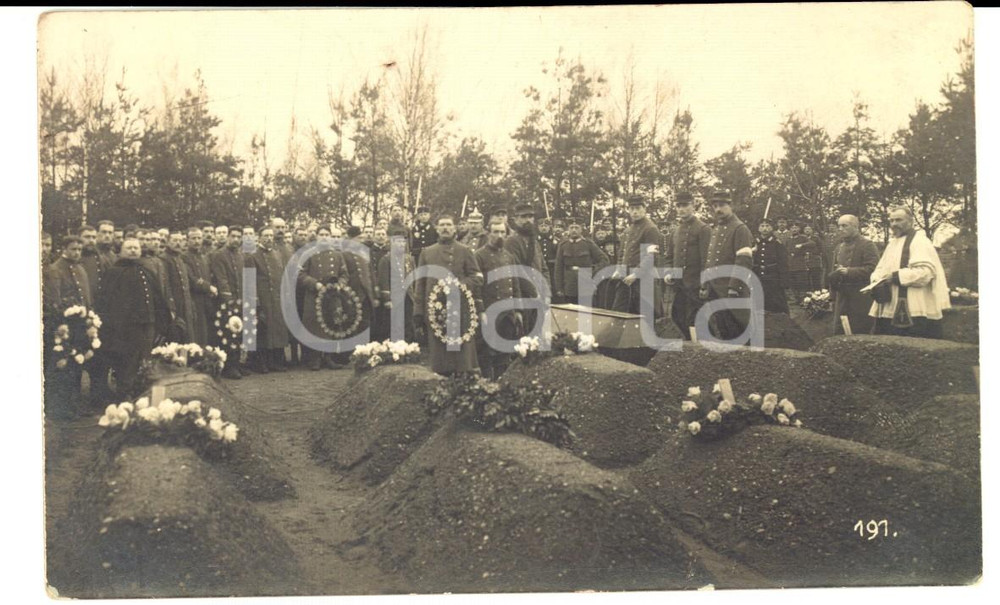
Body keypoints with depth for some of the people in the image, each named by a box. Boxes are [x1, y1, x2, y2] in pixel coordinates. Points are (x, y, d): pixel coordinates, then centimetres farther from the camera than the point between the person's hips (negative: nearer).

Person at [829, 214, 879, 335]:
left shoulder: (867, 246, -4)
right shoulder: (839, 247, 19)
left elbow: (872, 269, -15)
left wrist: (849, 271, -21)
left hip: (860, 301, -7)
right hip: (841, 300, 7)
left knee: (860, 337, -4)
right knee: (838, 334, 4)